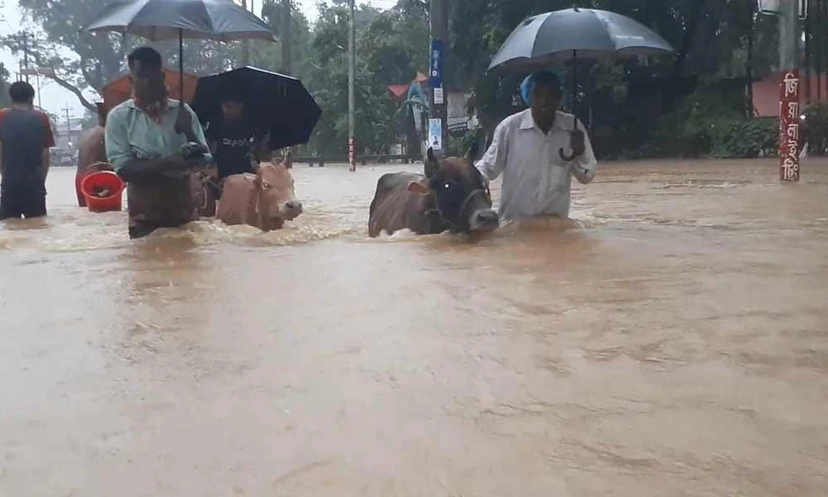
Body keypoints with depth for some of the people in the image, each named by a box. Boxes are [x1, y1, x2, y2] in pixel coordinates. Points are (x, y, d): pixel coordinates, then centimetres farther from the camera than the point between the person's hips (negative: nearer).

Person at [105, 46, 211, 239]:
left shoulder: (182, 111, 3)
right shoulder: (119, 116, -3)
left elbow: (205, 161, 1)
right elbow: (123, 169, -11)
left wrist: (188, 132, -15)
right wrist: (167, 162, -22)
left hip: (185, 212, 2)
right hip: (145, 218, -2)